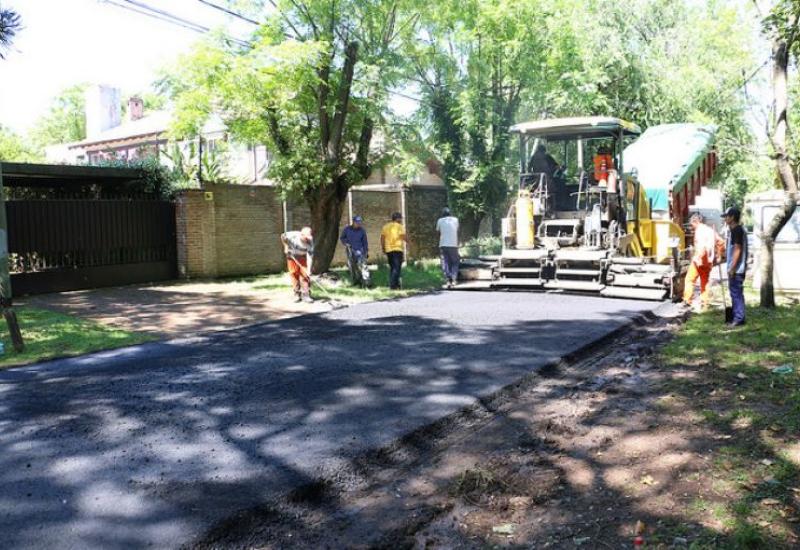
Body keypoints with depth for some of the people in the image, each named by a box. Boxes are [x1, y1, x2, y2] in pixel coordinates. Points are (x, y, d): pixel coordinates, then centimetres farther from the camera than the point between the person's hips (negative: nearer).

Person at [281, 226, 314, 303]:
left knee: (304, 274, -10)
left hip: (303, 257, 0)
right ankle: (297, 294, 9)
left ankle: (305, 294, -6)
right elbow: (283, 236, -9)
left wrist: (309, 270, -35)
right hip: (292, 256, 0)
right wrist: (286, 247, -10)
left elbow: (310, 256, -29)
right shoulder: (293, 235, -30)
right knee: (294, 274, -1)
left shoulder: (310, 242, -28)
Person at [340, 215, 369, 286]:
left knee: (362, 265, -16)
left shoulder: (362, 230, -1)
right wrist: (346, 244, -7)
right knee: (352, 267, 6)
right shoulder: (347, 229, -1)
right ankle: (356, 281, 19)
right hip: (350, 251, 2)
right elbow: (342, 238, 11)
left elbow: (364, 242, 6)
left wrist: (366, 251, 5)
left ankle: (365, 281, -19)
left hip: (360, 250, -2)